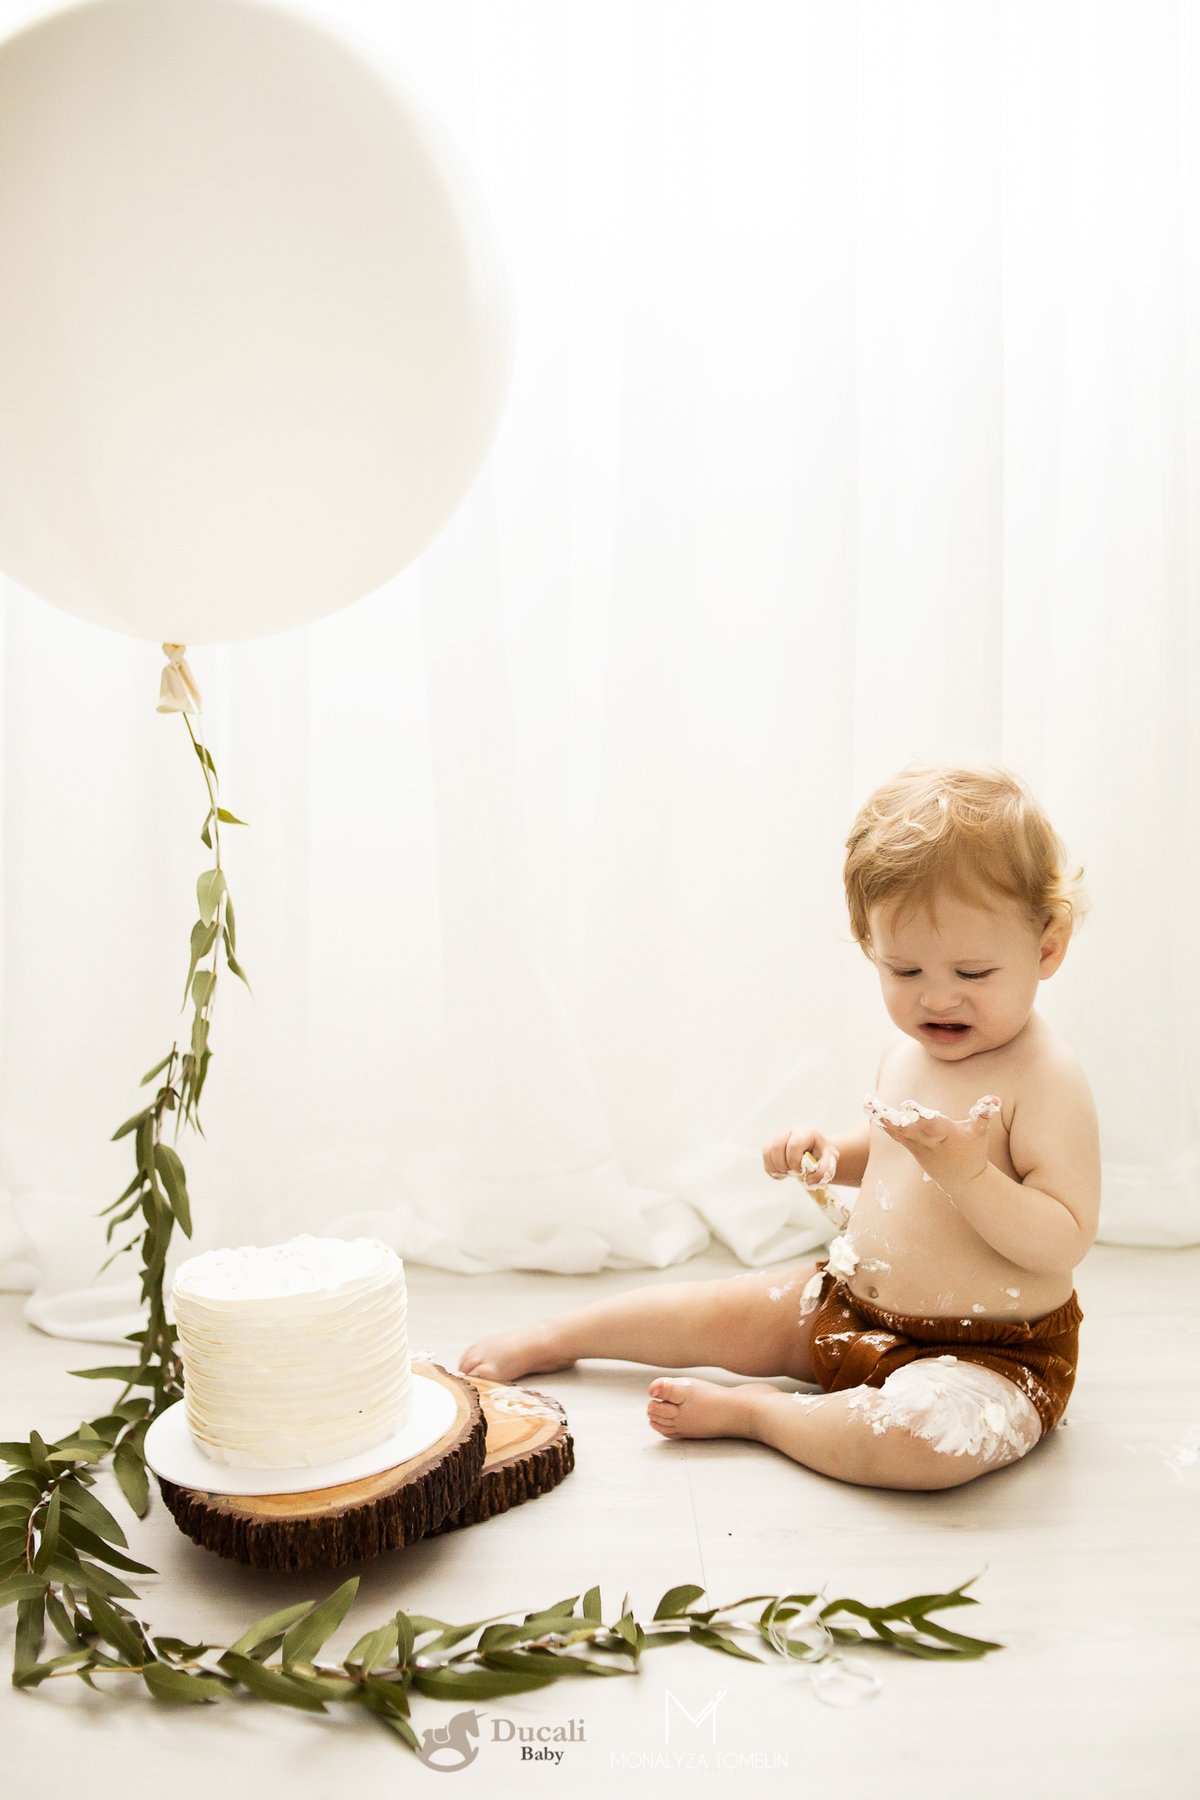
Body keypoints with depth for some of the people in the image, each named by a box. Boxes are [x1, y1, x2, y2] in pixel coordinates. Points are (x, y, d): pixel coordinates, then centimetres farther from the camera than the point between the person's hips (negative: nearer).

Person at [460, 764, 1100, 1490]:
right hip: (852, 1305, 7)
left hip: (985, 1355, -7)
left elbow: (1066, 1240, -24)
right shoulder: (906, 1056, 3)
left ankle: (751, 1410, -14)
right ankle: (552, 1340, 36)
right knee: (716, 1312, 12)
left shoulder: (1047, 1078, -21)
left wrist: (968, 1171, -38)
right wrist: (828, 1153, 1)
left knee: (923, 1435, -38)